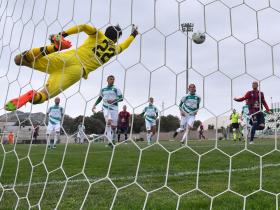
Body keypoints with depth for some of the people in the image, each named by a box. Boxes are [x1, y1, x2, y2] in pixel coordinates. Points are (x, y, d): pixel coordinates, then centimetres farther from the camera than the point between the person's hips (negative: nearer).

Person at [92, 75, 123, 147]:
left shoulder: (116, 89, 5)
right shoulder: (103, 90, 14)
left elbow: (121, 98, -2)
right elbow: (99, 98, 24)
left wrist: (113, 101, -17)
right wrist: (94, 105, 12)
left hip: (114, 108, 0)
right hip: (106, 108, 0)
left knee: (113, 126, 0)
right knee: (109, 121, -25)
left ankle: (113, 141, 21)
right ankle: (110, 141, -25)